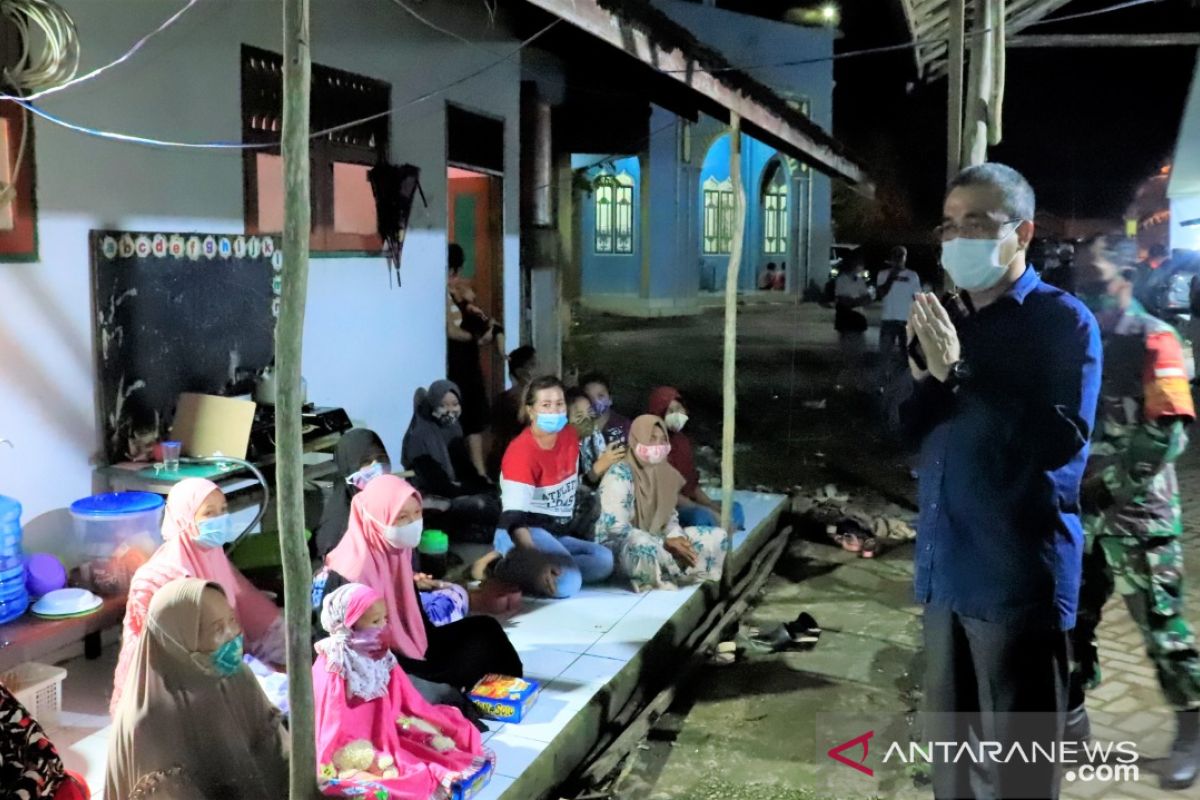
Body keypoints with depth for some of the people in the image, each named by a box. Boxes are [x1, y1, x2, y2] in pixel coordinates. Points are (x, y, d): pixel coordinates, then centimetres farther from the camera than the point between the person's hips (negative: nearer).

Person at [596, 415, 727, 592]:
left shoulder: (664, 472, 5)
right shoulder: (619, 475, -17)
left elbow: (670, 515, 12)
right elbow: (616, 528, -24)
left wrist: (676, 537, -13)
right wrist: (665, 544, -25)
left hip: (655, 541, 8)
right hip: (617, 547, -8)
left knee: (716, 536, 0)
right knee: (646, 549, -42)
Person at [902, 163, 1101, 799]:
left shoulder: (1063, 320, -7)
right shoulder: (951, 324, 12)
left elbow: (1063, 440, -19)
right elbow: (905, 431, 8)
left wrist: (960, 372, -20)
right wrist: (932, 377, -11)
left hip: (1018, 577, -6)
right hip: (946, 569, 6)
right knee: (948, 740, 19)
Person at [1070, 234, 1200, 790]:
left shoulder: (1154, 340, -9)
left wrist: (1113, 480, -17)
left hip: (1137, 510, -6)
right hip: (1082, 508, 6)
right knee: (1072, 613, 12)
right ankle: (1071, 710, 26)